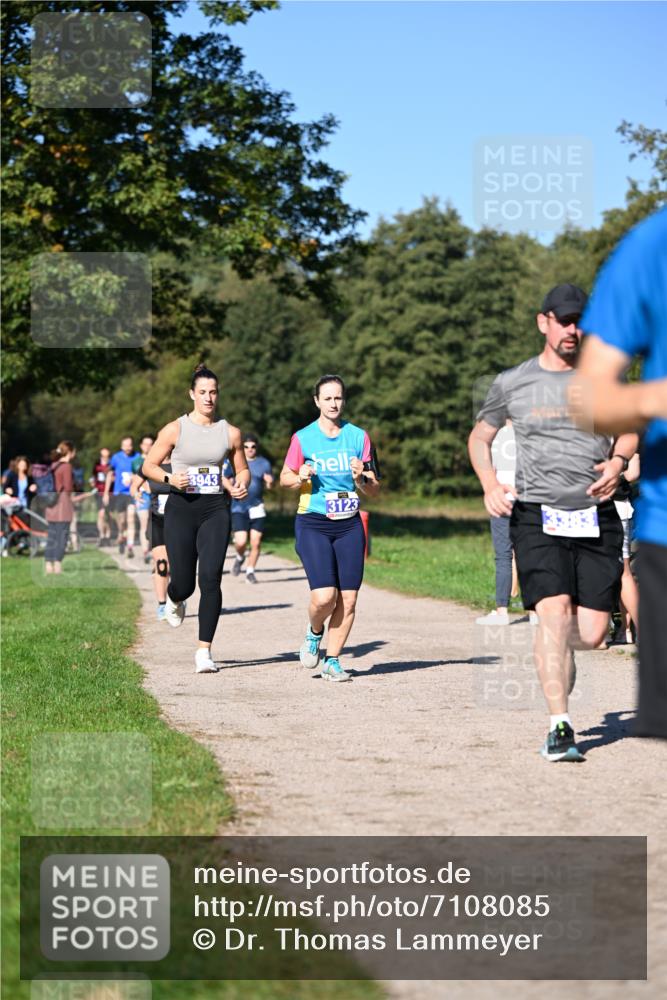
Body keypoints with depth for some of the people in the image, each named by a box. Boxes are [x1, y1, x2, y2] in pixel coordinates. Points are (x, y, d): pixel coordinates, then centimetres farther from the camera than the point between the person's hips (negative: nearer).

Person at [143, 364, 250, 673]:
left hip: (215, 509, 1)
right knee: (184, 583, 1)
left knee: (211, 578, -13)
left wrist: (241, 486, -4)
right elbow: (148, 466, 5)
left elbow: (242, 469, 18)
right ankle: (174, 601, 42)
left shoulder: (230, 433, 6)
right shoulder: (175, 430, 0)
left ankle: (204, 651, -8)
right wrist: (170, 478, -15)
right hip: (181, 508, -1)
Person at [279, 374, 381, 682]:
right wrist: (301, 478, -11)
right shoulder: (303, 438, -1)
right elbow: (285, 477, 11)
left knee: (348, 600, -2)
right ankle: (314, 631, 18)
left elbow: (374, 490, 7)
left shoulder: (358, 436, 4)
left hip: (349, 525, 3)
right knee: (324, 596, -16)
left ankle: (332, 662, 13)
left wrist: (361, 478, -15)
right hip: (313, 524, -2)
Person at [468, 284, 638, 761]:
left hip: (596, 515, 2)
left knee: (592, 632, -2)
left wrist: (617, 461, -2)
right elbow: (479, 437, 18)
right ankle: (560, 726, -16)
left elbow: (628, 430, 21)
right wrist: (489, 484, 0)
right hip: (537, 515, -2)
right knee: (554, 610, -19)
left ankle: (551, 647, 35)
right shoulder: (513, 383, 6)